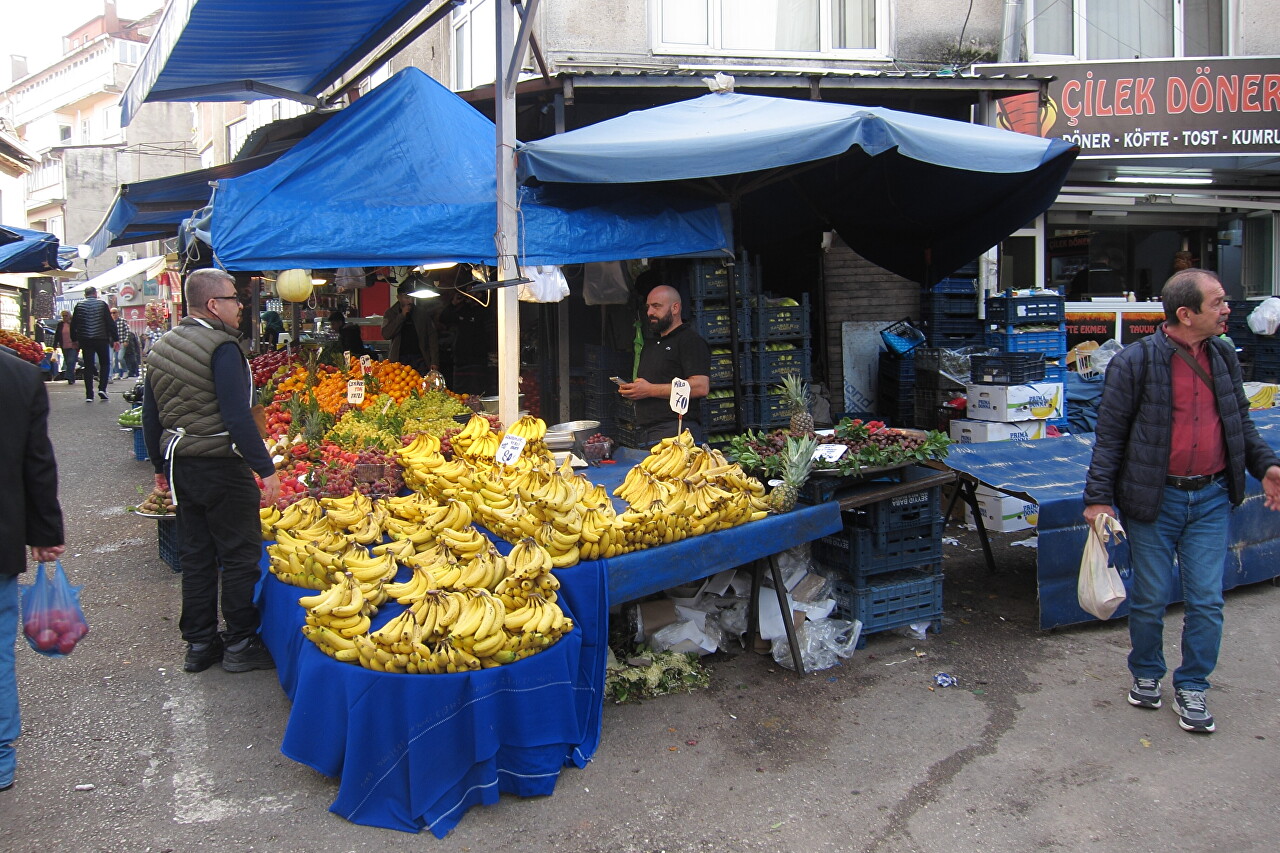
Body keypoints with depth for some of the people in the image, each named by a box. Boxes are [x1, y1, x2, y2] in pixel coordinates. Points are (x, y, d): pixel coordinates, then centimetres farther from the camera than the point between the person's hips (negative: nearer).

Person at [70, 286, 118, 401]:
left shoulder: (79, 305, 4)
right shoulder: (102, 304, -1)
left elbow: (73, 324, 7)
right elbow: (110, 322, -5)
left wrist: (74, 339, 16)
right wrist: (116, 339, -2)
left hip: (85, 340, 2)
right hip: (101, 339, -2)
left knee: (88, 366, 5)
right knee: (104, 364, 12)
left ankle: (89, 395, 1)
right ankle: (102, 388, -5)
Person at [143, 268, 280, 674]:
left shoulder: (160, 349, 11)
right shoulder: (221, 347, -16)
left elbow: (151, 416, 16)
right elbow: (237, 415, -22)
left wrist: (161, 465, 24)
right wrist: (265, 469, -20)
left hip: (180, 466, 8)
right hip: (221, 467, -8)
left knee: (195, 556, 15)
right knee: (240, 556, 3)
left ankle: (199, 644, 22)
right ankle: (240, 644, 9)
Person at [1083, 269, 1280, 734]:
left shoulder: (1223, 357, 5)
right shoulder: (1135, 362, -11)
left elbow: (1240, 421, 18)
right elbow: (1110, 435, -9)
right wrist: (1098, 497, -12)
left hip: (1210, 498, 4)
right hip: (1153, 500, -4)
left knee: (1207, 601, 5)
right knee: (1151, 597, 8)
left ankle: (1191, 687, 23)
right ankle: (1146, 674, 32)